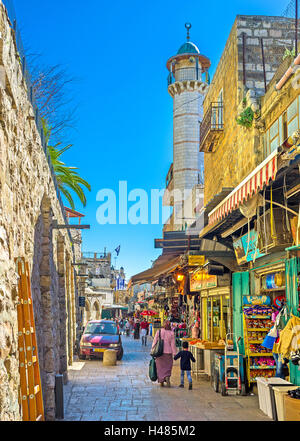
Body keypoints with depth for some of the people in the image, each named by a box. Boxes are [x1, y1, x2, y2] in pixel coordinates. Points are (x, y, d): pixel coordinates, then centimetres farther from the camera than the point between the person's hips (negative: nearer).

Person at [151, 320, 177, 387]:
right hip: (168, 352, -1)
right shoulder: (171, 333, -5)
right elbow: (173, 344, -5)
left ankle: (161, 382, 11)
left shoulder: (159, 332, -3)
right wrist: (174, 353, -1)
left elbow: (155, 342, -1)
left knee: (160, 367, 10)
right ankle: (167, 377, -13)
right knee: (168, 367, 12)